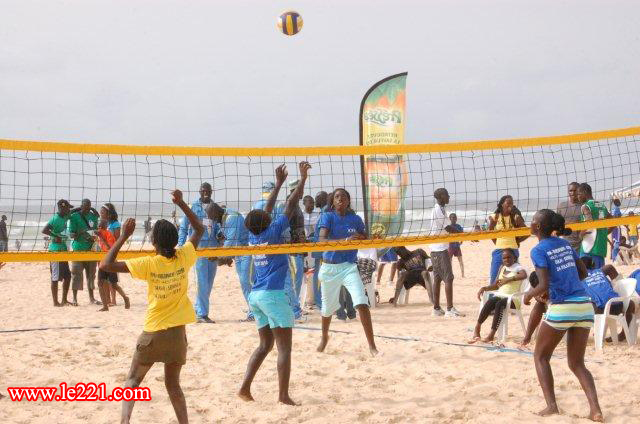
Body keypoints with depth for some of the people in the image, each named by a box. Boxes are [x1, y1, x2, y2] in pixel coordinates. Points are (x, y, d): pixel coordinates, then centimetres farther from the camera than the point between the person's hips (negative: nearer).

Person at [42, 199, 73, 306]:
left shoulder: (65, 218, 11)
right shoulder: (55, 219, -15)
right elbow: (44, 230, -26)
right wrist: (56, 236, -21)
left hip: (63, 250, 9)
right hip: (55, 250, -9)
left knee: (67, 276, 12)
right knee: (55, 277, -3)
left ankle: (64, 300, 20)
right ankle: (55, 302, 2)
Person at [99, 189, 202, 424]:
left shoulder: (149, 264, -15)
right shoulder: (183, 258, -7)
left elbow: (105, 265, -15)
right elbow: (199, 229, 11)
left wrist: (123, 236, -11)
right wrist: (181, 203, 5)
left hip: (153, 332, -3)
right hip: (177, 331, 3)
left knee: (133, 380, 10)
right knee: (173, 383, 15)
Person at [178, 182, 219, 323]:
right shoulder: (192, 207, 2)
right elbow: (183, 228, 4)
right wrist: (180, 247, -4)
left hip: (213, 247, 4)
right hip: (199, 247, -4)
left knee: (209, 282, 8)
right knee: (202, 281, -9)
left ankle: (198, 310, 20)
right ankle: (202, 314, -6)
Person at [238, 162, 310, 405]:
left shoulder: (253, 236, 8)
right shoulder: (272, 232, -9)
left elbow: (267, 210, 21)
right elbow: (290, 205, -7)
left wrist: (279, 183, 27)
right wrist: (303, 178, 1)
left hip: (256, 295, 8)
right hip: (273, 294, -8)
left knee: (265, 345, 15)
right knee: (284, 347, -4)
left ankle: (245, 388, 9)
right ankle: (283, 395, -6)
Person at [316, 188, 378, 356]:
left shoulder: (355, 219, 2)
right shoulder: (327, 217, -6)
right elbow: (322, 240, -20)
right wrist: (346, 240, -34)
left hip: (349, 266, 0)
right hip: (329, 267, 0)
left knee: (362, 303, -18)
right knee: (328, 307, 16)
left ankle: (372, 346, -14)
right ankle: (324, 337, 46)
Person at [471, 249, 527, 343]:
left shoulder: (517, 267, -1)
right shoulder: (502, 268, 19)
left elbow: (524, 275, -25)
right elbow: (495, 285, 20)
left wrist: (508, 279, -31)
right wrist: (484, 288, 1)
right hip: (500, 296, 5)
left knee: (499, 304, -36)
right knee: (490, 301, -29)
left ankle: (492, 334, -41)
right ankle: (477, 328, -34)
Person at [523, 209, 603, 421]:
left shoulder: (539, 250, -7)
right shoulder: (565, 244, 13)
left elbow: (544, 285, -14)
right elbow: (583, 272, 20)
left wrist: (529, 295, 4)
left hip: (561, 308, -6)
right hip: (584, 306, 6)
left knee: (540, 356, 15)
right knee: (577, 363, 14)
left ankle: (551, 406, 3)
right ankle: (595, 409, -4)